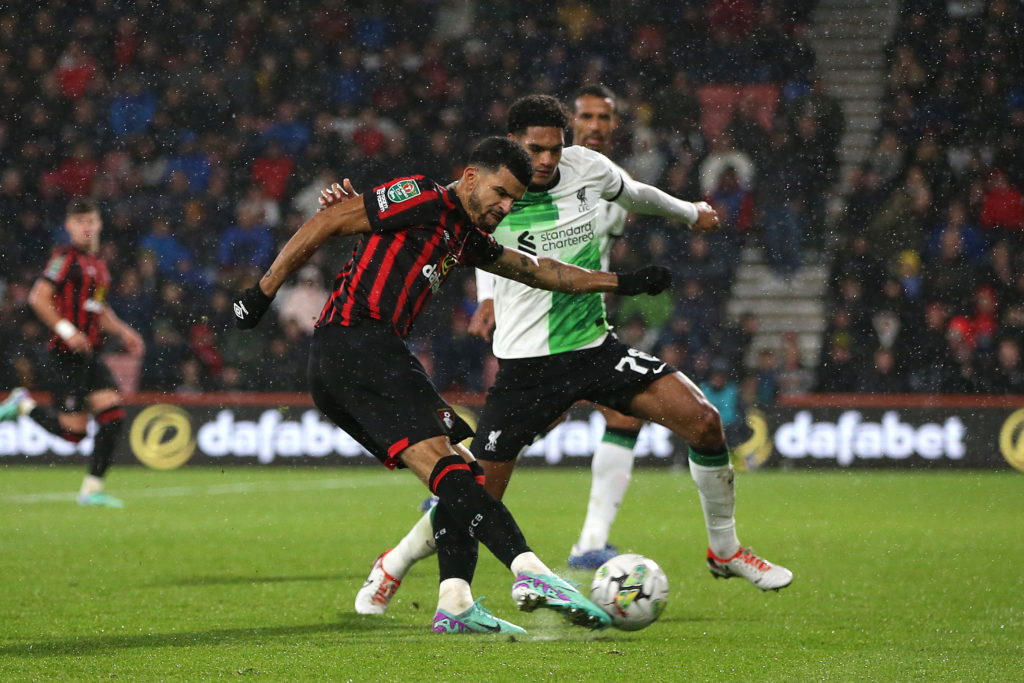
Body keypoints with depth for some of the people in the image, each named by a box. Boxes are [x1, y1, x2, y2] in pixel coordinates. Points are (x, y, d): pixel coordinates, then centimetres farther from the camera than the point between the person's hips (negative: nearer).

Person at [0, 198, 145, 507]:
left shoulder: (98, 263, 17)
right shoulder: (66, 257, -9)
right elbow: (39, 297, -17)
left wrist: (124, 332, 19)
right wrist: (66, 330, -23)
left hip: (89, 354, 8)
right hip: (67, 354, -8)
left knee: (114, 413, -5)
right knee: (73, 430, -10)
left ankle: (92, 489, 0)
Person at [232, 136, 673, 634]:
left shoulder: (467, 238, 24)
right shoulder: (422, 200, -3)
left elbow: (539, 271, 32)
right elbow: (324, 225, -5)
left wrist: (622, 283, 31)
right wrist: (264, 292, -6)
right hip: (358, 344, -10)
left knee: (463, 471, 6)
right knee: (449, 468, -21)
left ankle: (454, 604, -5)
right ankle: (530, 572, -32)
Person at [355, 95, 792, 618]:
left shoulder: (589, 168, 0)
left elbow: (634, 194, 22)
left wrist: (689, 213, 39)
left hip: (595, 346, 4)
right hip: (527, 363, -4)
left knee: (702, 419, -12)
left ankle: (725, 549, 8)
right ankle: (393, 566, 23)